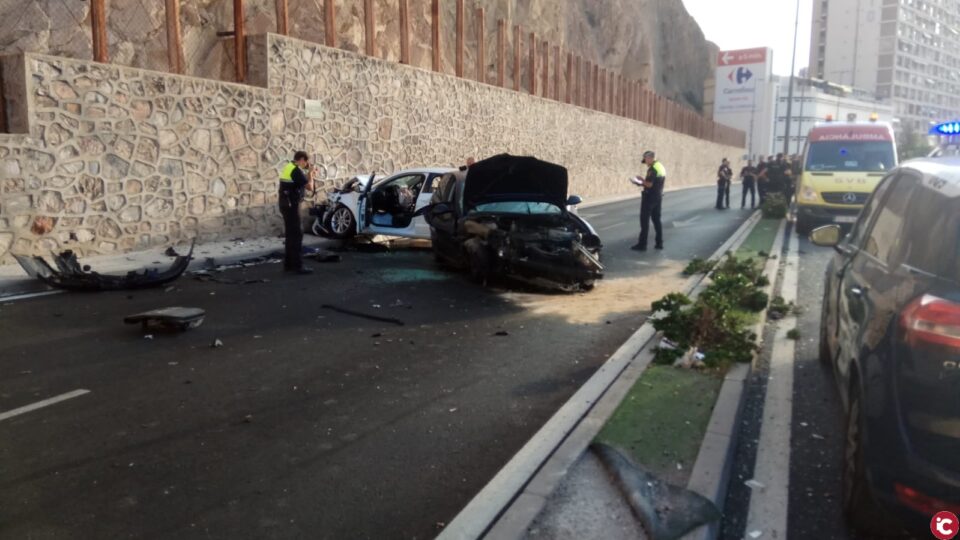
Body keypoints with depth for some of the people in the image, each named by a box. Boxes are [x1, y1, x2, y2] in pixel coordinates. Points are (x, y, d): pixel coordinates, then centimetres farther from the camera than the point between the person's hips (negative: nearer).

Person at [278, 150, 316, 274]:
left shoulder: (288, 167, 15)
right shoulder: (296, 170, -16)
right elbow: (310, 187, -15)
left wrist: (308, 174, 18)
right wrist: (310, 173, 0)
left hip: (286, 205, 10)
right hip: (291, 205, -10)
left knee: (290, 234, 13)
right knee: (297, 235, -9)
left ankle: (288, 264, 17)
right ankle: (298, 265, -9)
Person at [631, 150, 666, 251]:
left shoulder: (652, 169, -18)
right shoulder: (662, 167, 12)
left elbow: (649, 184, -25)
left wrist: (642, 180, -6)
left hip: (649, 197, -9)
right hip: (658, 197, 9)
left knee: (644, 220, -3)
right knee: (656, 219, 14)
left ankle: (642, 244, -2)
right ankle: (659, 243, 16)